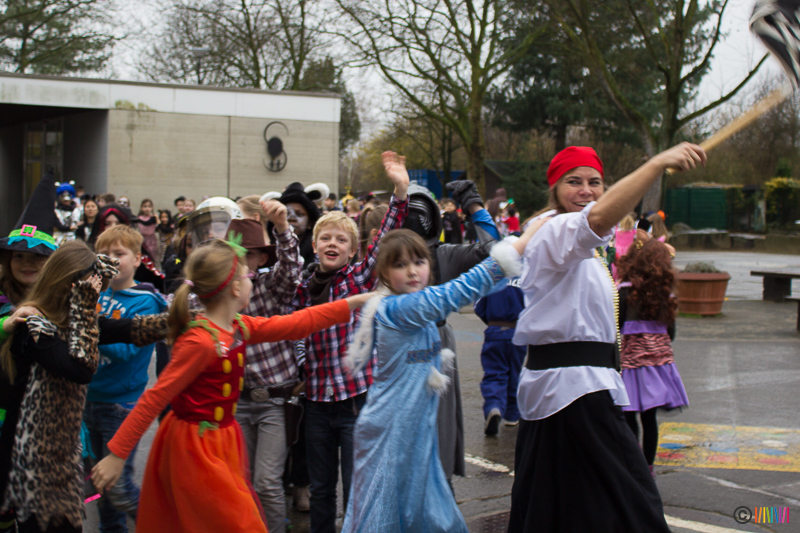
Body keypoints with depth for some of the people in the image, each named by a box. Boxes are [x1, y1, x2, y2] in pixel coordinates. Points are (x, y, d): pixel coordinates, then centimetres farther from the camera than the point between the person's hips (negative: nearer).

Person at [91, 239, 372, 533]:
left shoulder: (239, 328, 5)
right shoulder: (199, 342, -22)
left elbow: (296, 324, 13)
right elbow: (155, 399, -21)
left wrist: (353, 302, 15)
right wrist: (117, 455, -20)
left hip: (222, 441, 9)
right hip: (195, 446, -9)